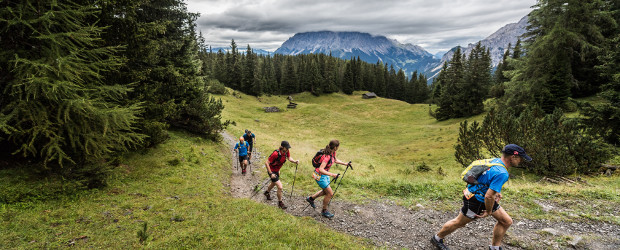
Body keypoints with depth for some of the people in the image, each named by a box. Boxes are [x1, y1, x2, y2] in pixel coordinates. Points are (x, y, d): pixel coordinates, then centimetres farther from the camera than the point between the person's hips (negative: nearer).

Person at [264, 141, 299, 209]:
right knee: (280, 187, -12)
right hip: (272, 171, -8)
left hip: (277, 170, 8)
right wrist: (271, 174, -28)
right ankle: (280, 202, 9)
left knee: (274, 183, 32)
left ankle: (267, 192, 62)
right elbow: (266, 163, -29)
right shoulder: (276, 154, -35)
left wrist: (295, 161, -19)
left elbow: (289, 158, 2)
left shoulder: (286, 152, -15)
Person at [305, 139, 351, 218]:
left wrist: (345, 163, 8)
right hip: (319, 175, -9)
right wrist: (332, 175, -44)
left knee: (326, 191, 23)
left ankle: (311, 198, 40)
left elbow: (335, 160, 17)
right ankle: (324, 211, 19)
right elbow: (321, 169, -39)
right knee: (330, 194, -1)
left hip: (325, 174, 9)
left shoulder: (333, 153, -5)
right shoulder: (327, 156, -33)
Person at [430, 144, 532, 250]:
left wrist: (497, 192, 13)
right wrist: (489, 211, -15)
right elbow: (489, 196, -32)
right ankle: (437, 238, 30)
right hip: (475, 201, -9)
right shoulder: (502, 173, -31)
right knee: (459, 223, 9)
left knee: (507, 221, 12)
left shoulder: (496, 160, -2)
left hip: (485, 199, 10)